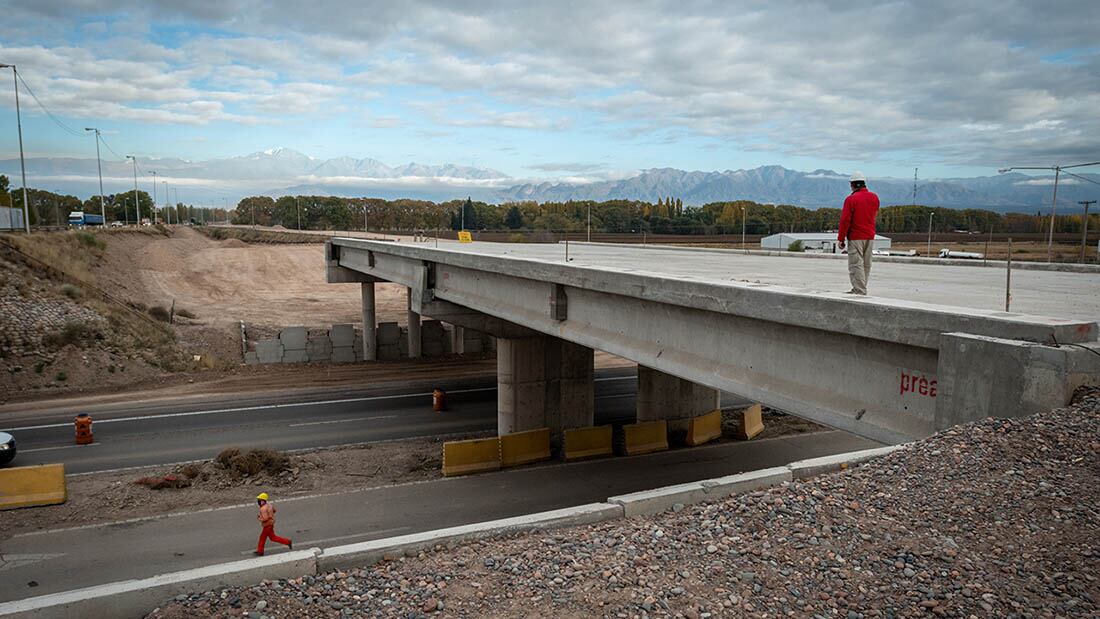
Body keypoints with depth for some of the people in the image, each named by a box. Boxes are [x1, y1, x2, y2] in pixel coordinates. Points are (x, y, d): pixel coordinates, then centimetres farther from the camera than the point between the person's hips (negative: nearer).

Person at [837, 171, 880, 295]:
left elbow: (845, 220, -12)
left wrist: (840, 239, -8)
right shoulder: (874, 198, 8)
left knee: (856, 265, -5)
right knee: (866, 265, 12)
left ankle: (860, 291, -8)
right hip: (870, 237, 7)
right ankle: (859, 289, 20)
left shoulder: (851, 199, -11)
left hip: (856, 237, -7)